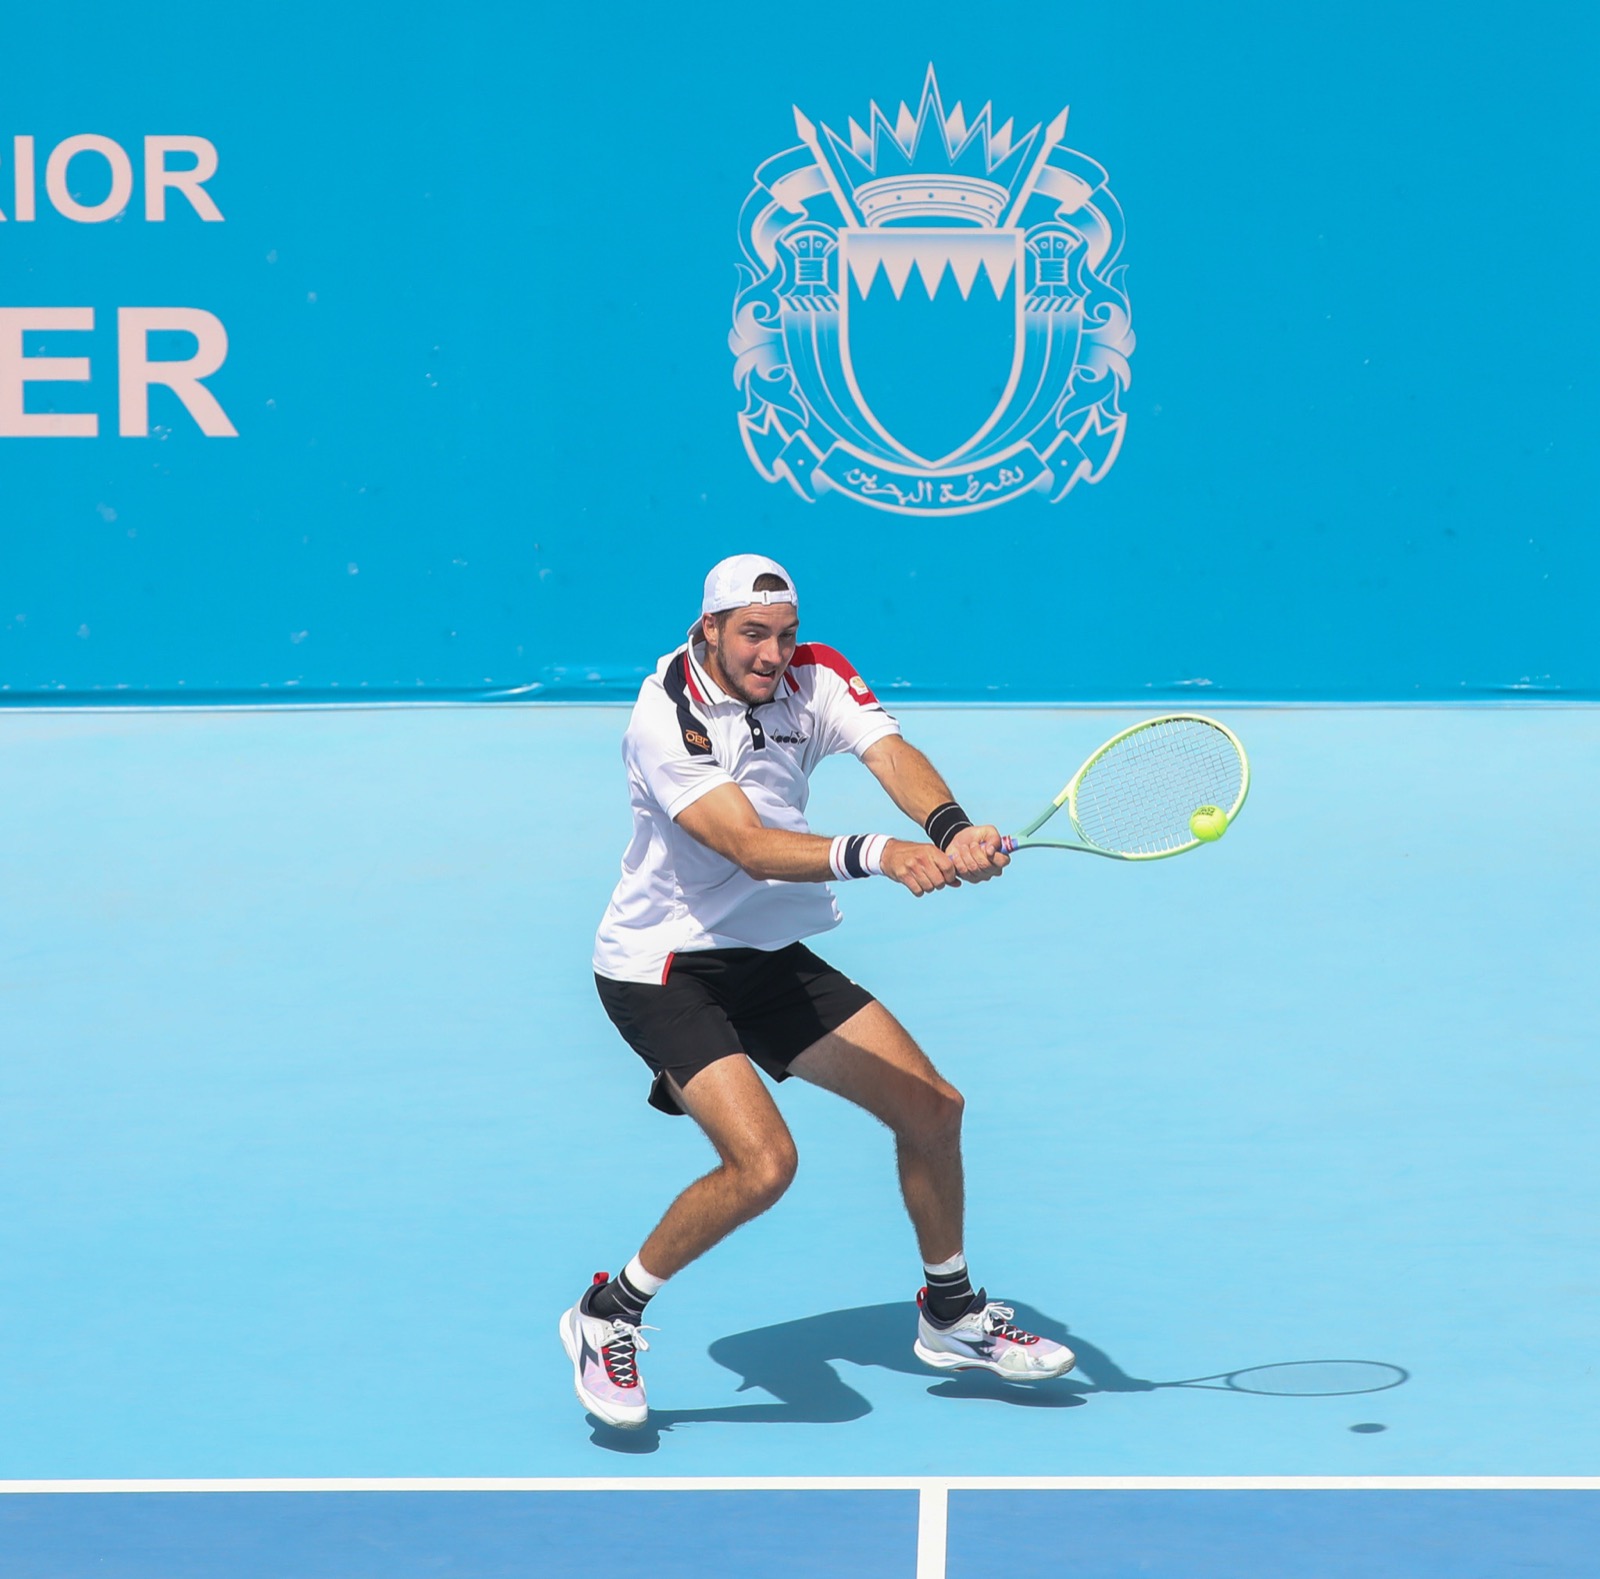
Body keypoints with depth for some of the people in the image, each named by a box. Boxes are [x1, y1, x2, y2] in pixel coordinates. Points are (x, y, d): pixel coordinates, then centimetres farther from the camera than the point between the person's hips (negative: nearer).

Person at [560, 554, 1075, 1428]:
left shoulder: (814, 678, -6)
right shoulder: (666, 719, -23)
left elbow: (892, 754, -24)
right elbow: (749, 846, -35)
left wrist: (951, 828, -45)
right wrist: (880, 854, -49)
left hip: (772, 957, 7)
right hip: (660, 970, -7)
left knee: (931, 1108, 6)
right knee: (762, 1161, -24)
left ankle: (950, 1314, 28)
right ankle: (607, 1316, -4)